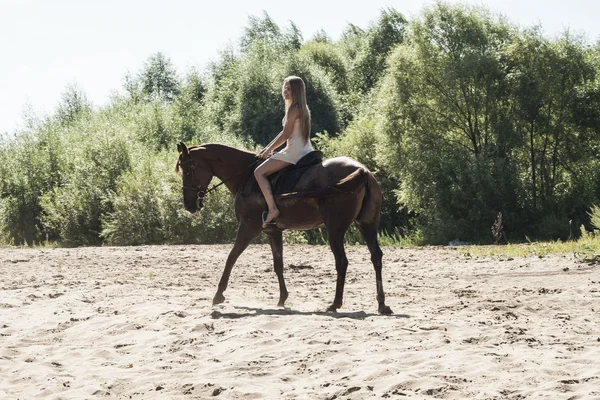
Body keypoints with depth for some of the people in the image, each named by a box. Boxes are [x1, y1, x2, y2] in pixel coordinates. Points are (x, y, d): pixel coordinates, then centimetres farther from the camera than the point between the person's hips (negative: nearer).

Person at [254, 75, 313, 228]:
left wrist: (268, 150, -5)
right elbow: (285, 132, 20)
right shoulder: (303, 108, 16)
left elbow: (285, 135, -16)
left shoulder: (293, 109, -14)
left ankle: (272, 208, -22)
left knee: (259, 172, -12)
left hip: (294, 152, -11)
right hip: (305, 151, 11)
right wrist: (268, 148, 17)